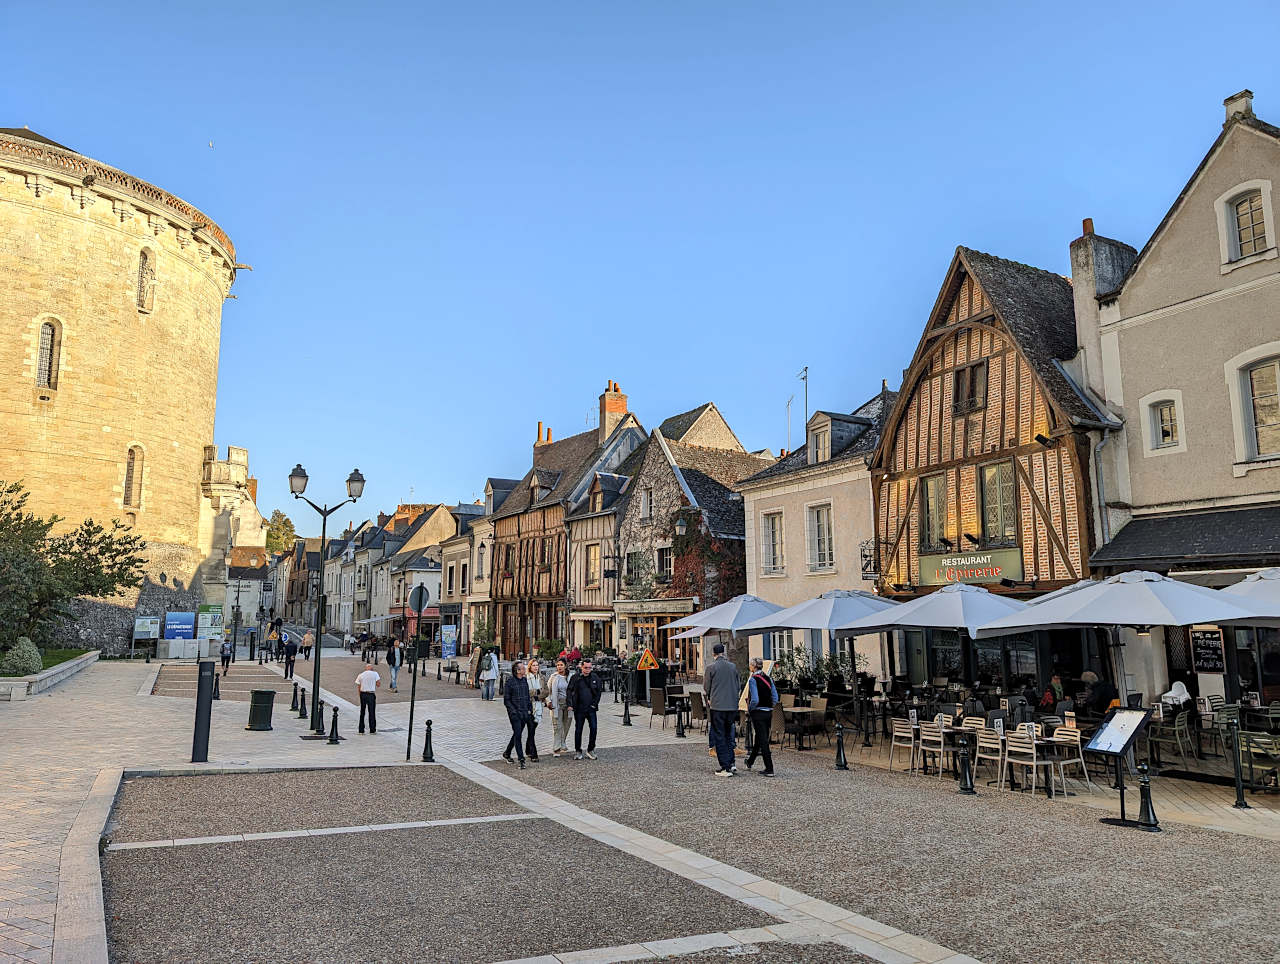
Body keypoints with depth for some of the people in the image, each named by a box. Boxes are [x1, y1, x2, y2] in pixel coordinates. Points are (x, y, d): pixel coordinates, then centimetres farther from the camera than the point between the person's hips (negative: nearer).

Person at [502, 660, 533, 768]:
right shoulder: (510, 682, -10)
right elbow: (506, 700, -8)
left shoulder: (525, 681, 9)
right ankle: (521, 760, -6)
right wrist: (514, 711, -16)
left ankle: (506, 753, 33)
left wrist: (530, 709, 12)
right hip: (515, 714, -6)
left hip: (524, 713, 6)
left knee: (517, 734, 15)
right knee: (518, 735, -9)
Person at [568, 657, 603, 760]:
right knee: (578, 730, 5)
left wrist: (594, 704, 0)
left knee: (593, 728, -6)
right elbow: (569, 691, 2)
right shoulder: (575, 678, 1)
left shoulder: (595, 678, 5)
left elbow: (599, 692, 9)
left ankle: (591, 750, 7)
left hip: (591, 708, 1)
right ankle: (577, 751, 16)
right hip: (579, 709, -1)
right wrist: (570, 704, -6)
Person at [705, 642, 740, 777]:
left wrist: (709, 699, 21)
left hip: (717, 706, -4)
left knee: (719, 736, 3)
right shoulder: (733, 667, 4)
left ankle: (725, 767, 1)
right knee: (728, 735, 18)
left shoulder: (711, 667, -7)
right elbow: (738, 687, 11)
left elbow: (707, 687, 2)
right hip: (732, 706, 4)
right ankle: (731, 763, 14)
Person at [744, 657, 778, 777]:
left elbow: (755, 700, -20)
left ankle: (769, 769, -3)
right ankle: (749, 762, 37)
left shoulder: (753, 679, -14)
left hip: (758, 713, -7)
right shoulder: (768, 678, 6)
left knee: (763, 741, -3)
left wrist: (749, 710, -5)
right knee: (759, 738, 20)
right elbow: (775, 698, 6)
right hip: (769, 712, 7)